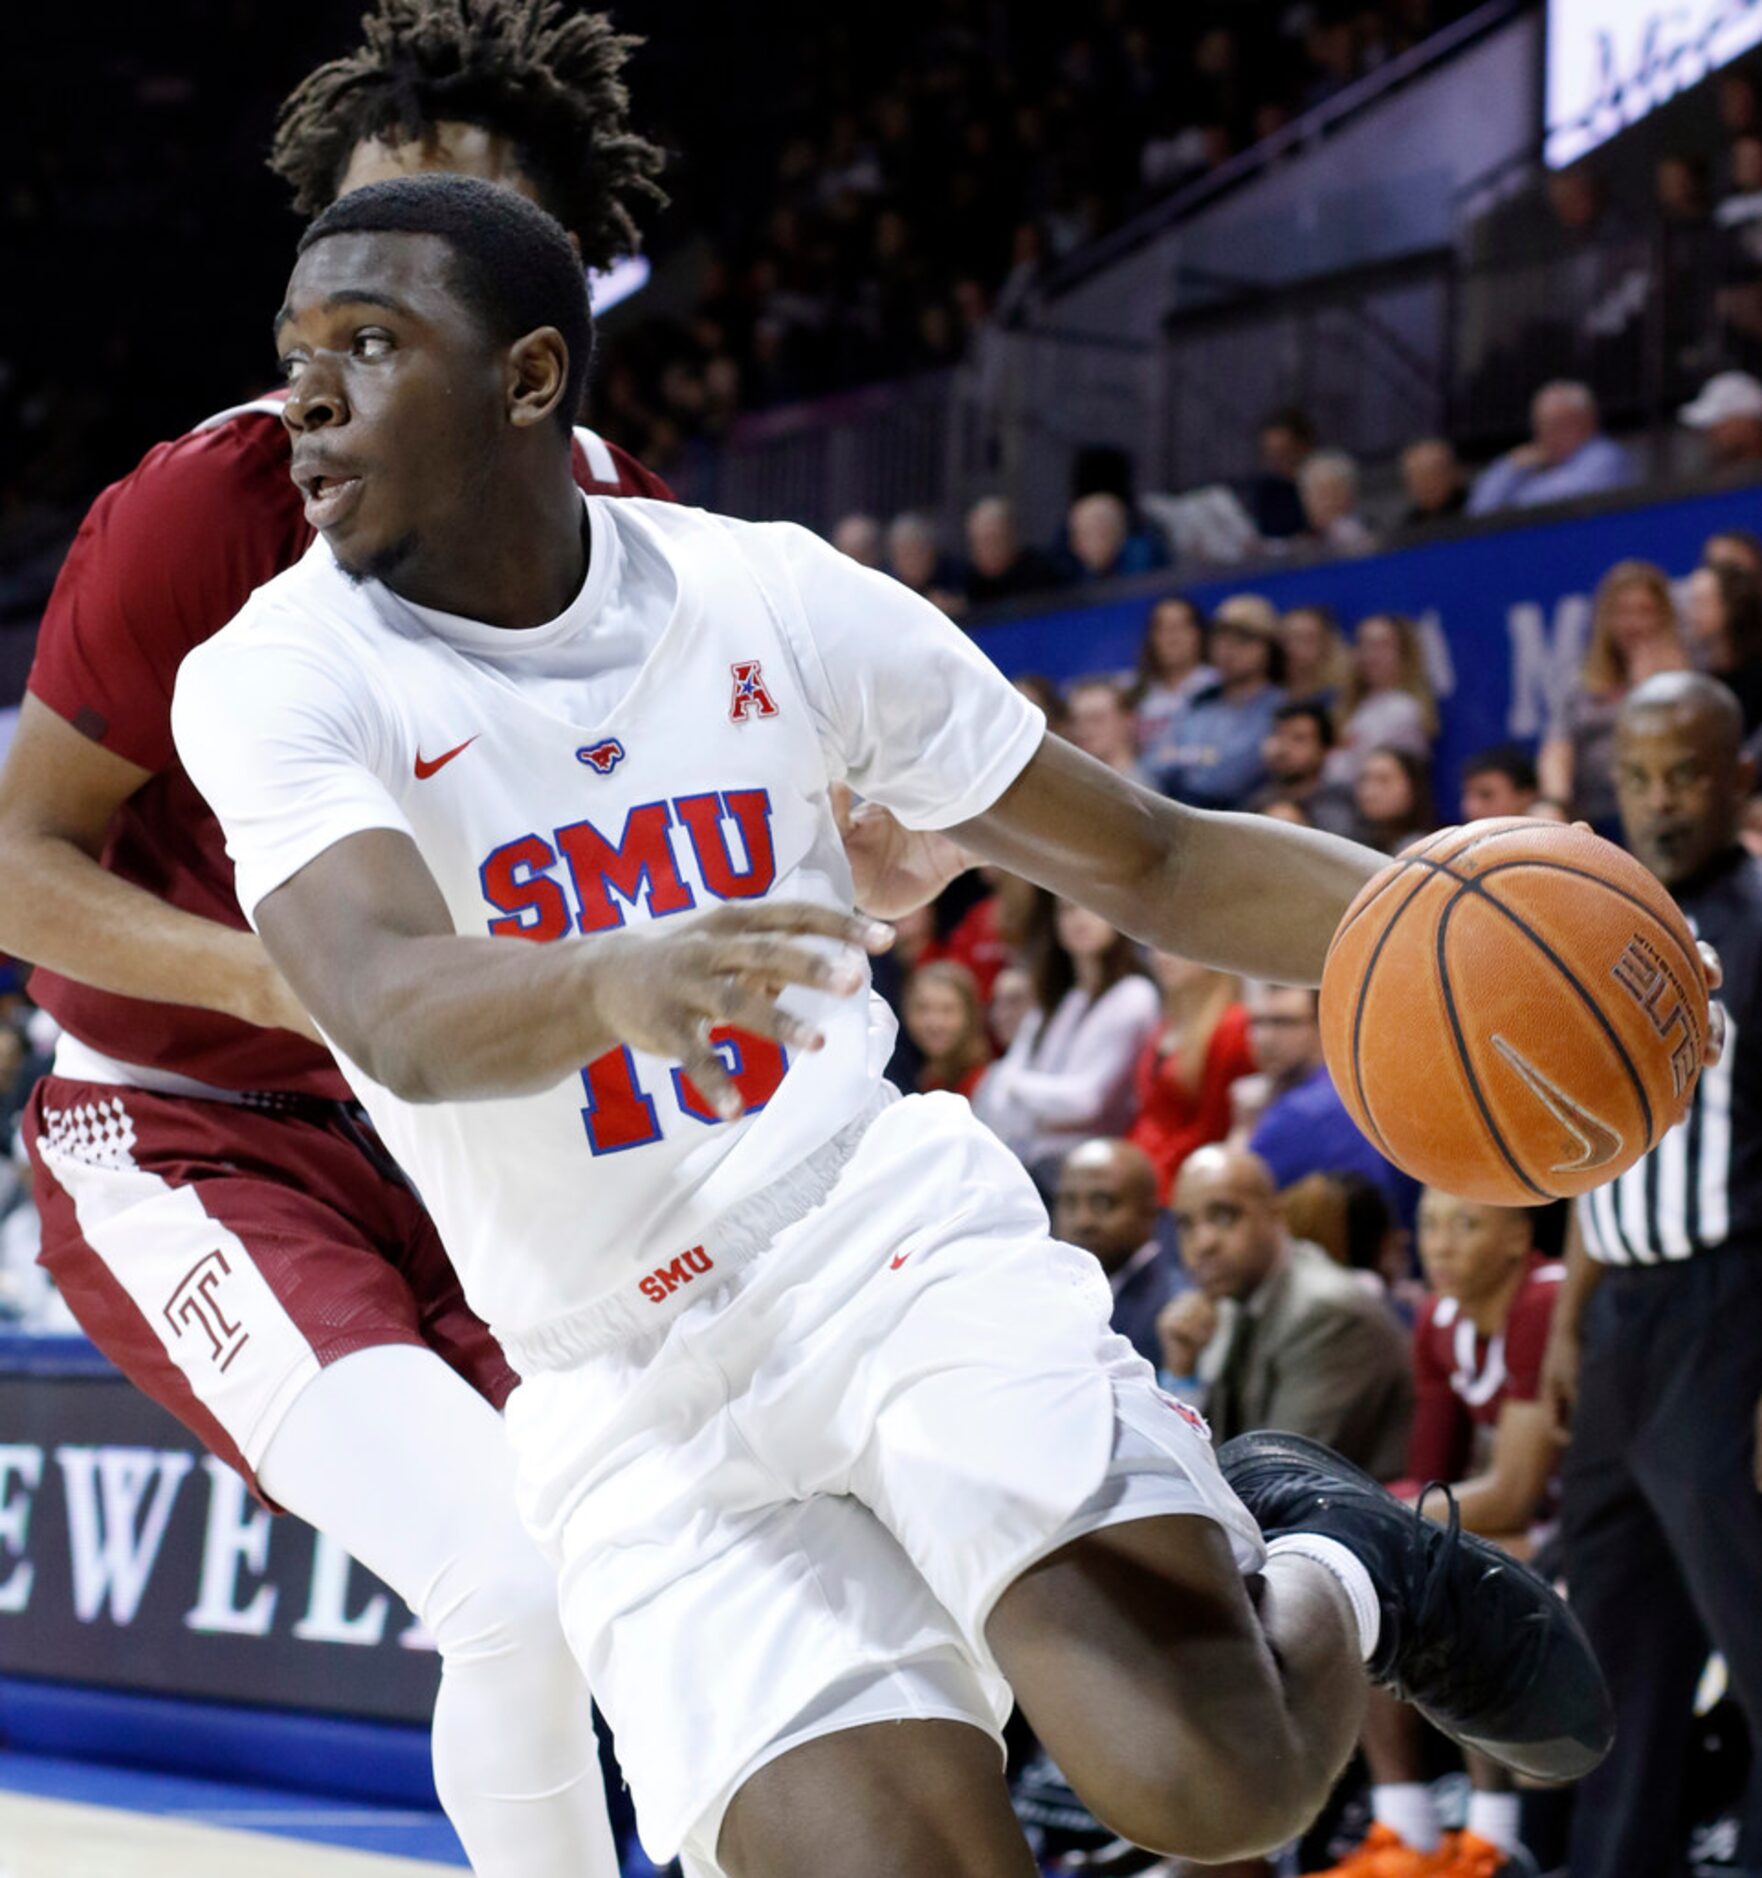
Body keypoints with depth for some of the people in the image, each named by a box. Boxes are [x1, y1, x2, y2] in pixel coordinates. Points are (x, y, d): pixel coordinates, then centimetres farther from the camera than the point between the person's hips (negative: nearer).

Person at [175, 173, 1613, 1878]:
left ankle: (1327, 1578, 13)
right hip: (635, 1404, 0)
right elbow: (393, 1015, -28)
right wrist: (614, 982, -50)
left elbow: (1151, 860, 7)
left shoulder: (775, 597, 1)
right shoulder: (278, 679, -9)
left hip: (900, 1245, 1)